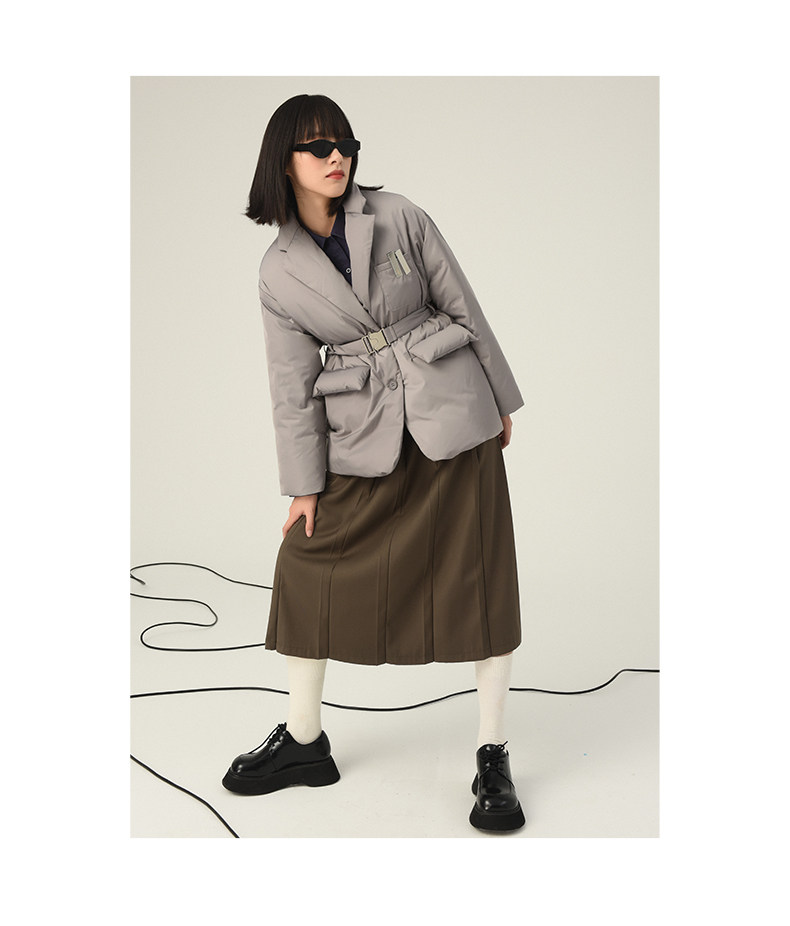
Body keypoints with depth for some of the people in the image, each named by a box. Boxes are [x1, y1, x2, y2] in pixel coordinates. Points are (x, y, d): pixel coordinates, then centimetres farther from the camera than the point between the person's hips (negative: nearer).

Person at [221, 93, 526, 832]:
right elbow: (292, 382, 2)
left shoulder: (397, 216, -2)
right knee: (308, 565, 2)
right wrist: (304, 483, 1)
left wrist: (501, 401, 5)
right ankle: (304, 741, 22)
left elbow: (463, 306, 3)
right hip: (362, 432, 2)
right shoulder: (278, 271, 1)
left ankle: (492, 758, 13)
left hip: (452, 411, -1)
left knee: (478, 576, 0)